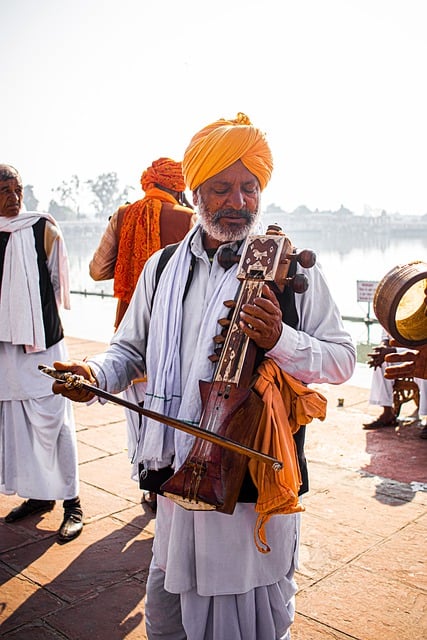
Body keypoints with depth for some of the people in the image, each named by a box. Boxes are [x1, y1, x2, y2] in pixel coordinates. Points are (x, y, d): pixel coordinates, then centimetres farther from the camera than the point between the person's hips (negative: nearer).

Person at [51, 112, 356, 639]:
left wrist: (281, 341, -23)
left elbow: (343, 359, -4)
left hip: (260, 480, -3)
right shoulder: (161, 269, 7)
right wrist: (95, 375, -8)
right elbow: (131, 350, 13)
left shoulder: (292, 270, -4)